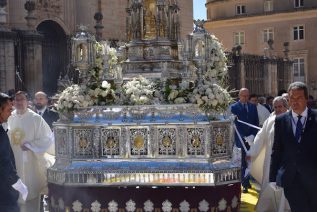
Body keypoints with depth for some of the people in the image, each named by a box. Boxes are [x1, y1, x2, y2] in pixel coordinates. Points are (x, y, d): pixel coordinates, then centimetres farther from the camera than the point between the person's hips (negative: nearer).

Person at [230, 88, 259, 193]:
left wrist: (253, 135, -5)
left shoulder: (253, 106, 11)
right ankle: (245, 184, 6)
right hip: (241, 139, -3)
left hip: (252, 138, 3)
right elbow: (235, 124, -7)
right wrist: (245, 137, -14)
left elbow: (256, 123, 9)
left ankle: (246, 181, 14)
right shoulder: (234, 107, -1)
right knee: (243, 163, 0)